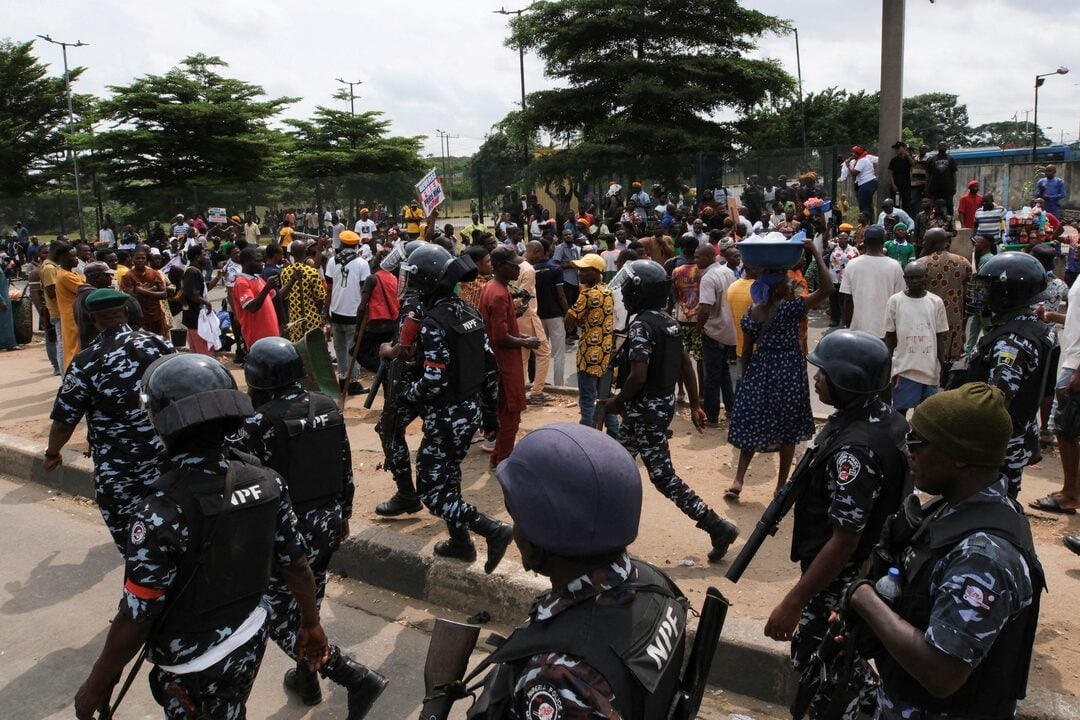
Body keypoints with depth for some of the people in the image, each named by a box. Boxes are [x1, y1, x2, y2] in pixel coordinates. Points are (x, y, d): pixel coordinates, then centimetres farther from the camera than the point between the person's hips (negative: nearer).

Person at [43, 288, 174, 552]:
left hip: (118, 471, -3)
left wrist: (52, 454, 14)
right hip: (167, 459, 4)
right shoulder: (158, 344, -1)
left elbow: (64, 421, -5)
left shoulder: (86, 363, -11)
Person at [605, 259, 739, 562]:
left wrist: (616, 403, -11)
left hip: (646, 408, -10)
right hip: (664, 402, 10)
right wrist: (695, 405, 16)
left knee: (663, 476, 2)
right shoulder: (668, 320, 6)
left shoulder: (640, 325, -21)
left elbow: (638, 376, -27)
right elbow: (686, 365, 10)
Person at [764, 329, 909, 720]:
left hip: (841, 579, -10)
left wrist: (792, 602, -25)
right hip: (869, 568, 10)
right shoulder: (886, 418, -2)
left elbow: (843, 542, -30)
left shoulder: (855, 449, -32)